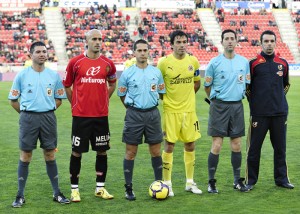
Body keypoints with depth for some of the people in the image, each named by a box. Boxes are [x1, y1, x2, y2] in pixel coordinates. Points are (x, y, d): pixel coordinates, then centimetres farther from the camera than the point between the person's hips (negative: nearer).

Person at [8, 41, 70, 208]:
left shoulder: (54, 75, 5)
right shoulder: (22, 75, 0)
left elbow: (59, 99, 13)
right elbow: (13, 100, 6)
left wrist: (47, 111, 5)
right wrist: (27, 113, 3)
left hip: (48, 117, 2)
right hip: (28, 118, -2)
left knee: (50, 155, 7)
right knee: (25, 156, 1)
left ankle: (57, 193, 14)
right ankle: (20, 195, 8)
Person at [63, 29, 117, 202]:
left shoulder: (108, 64, 4)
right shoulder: (76, 62, -3)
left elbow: (112, 84, 20)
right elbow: (67, 85, 8)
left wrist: (104, 100, 11)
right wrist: (75, 104, 4)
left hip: (101, 115, 3)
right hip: (80, 115, -3)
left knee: (102, 150, 7)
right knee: (77, 151, 2)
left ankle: (100, 188, 18)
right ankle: (75, 189, 12)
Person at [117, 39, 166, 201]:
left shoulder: (156, 72, 6)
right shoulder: (127, 73, -1)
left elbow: (161, 92, 15)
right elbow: (122, 95, 6)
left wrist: (149, 104, 4)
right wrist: (133, 107, 3)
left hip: (153, 113, 2)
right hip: (134, 115, -2)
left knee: (156, 151, 6)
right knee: (130, 152, 1)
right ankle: (128, 188, 8)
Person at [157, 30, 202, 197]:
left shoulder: (193, 61, 2)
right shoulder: (164, 62, -8)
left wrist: (186, 96, 7)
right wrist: (165, 98, -3)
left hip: (189, 110, 4)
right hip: (171, 111, -4)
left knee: (190, 145, 9)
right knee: (169, 145, -1)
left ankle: (190, 182, 20)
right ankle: (167, 183, 8)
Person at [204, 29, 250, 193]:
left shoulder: (244, 62, 6)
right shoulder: (214, 62, -3)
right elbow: (207, 86, 6)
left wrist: (239, 96, 13)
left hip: (237, 106, 3)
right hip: (219, 106, -3)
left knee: (236, 145, 7)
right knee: (217, 145, -5)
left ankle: (237, 181, 17)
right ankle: (211, 182, 3)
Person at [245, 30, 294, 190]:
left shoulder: (283, 63, 9)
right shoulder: (254, 63, -1)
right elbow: (247, 87, 6)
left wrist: (279, 99, 13)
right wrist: (254, 104, 4)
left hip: (280, 113, 3)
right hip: (259, 114, -3)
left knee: (280, 147, 8)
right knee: (254, 148, 2)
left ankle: (281, 178, 18)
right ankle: (251, 180, 12)